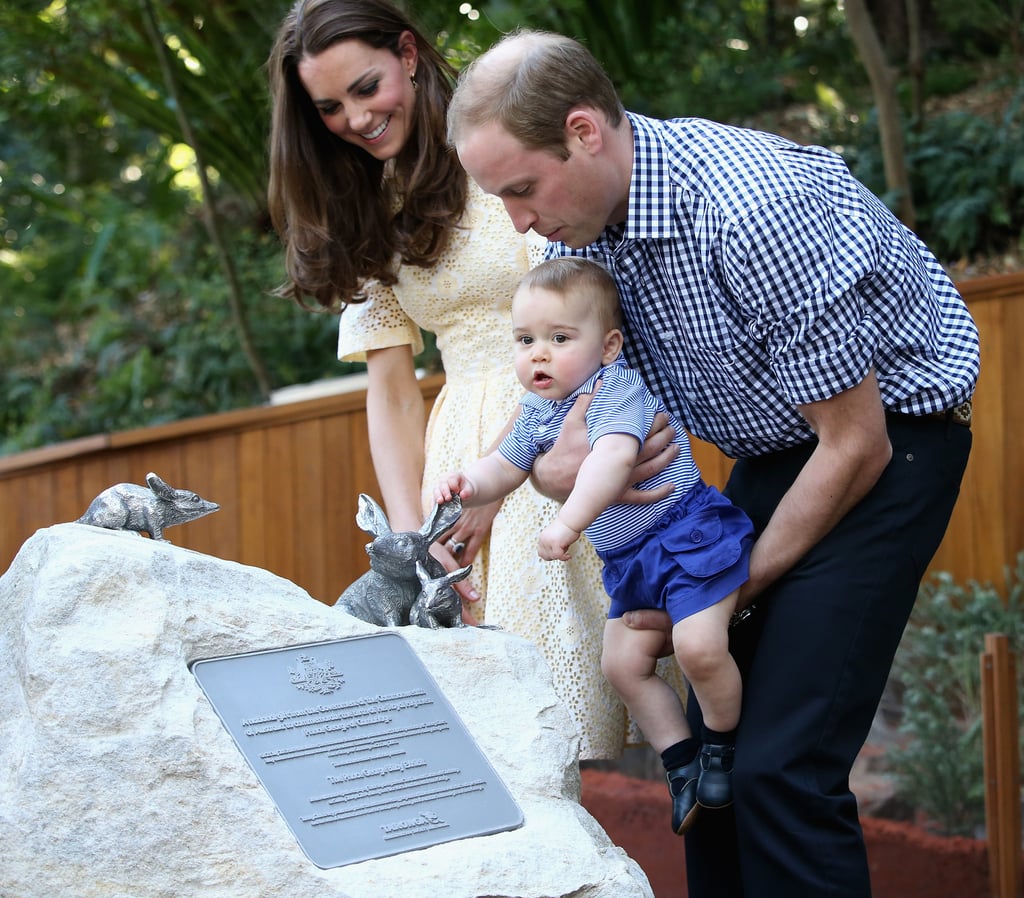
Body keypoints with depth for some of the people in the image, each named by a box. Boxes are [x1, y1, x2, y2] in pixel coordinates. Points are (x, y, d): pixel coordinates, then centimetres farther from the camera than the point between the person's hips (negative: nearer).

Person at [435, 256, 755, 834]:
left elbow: (615, 457, -37)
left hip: (688, 533, -9)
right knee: (624, 664, 5)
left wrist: (569, 521, -47)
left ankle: (723, 744, 3)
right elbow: (506, 466, 14)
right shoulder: (538, 411, 7)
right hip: (628, 559, 9)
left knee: (699, 646, -22)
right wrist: (469, 486, -9)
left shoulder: (618, 389, -19)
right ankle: (683, 763, 19)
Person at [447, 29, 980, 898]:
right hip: (773, 448, 8)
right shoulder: (582, 217, -6)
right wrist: (552, 465, -17)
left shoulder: (755, 209, -32)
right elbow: (567, 384, 8)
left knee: (780, 764, -15)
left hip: (888, 436, -8)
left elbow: (856, 444, -23)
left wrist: (739, 587, -13)